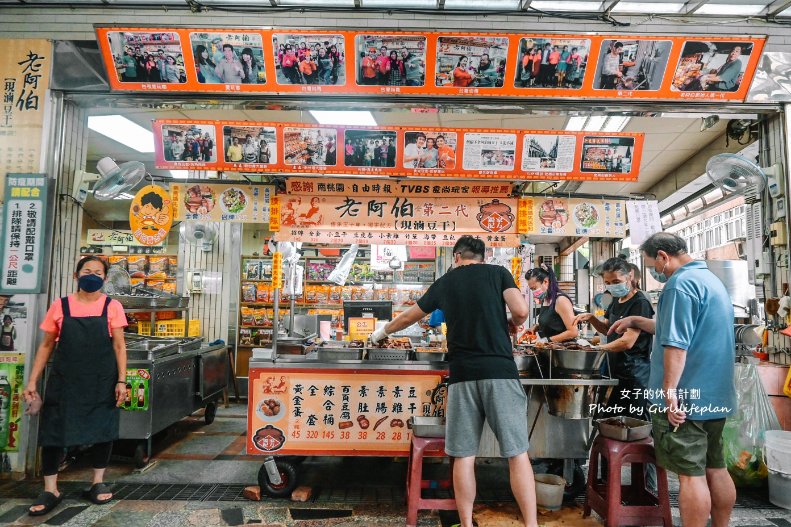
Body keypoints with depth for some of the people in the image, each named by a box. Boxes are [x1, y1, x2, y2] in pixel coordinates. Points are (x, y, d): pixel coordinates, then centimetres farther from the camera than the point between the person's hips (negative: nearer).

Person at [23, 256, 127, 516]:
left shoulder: (112, 306, -2)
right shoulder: (60, 306, 1)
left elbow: (119, 346, -2)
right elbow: (46, 345, 6)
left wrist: (121, 381, -8)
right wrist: (32, 381, 1)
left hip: (102, 381, -1)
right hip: (64, 380, 1)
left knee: (102, 430, 8)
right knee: (53, 431, 4)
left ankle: (98, 483, 25)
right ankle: (50, 490, 20)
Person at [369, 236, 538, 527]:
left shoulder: (444, 282, 15)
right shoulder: (498, 272, 8)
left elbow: (408, 317, 27)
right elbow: (521, 310, -7)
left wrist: (383, 331, 45)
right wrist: (512, 325, 16)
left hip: (461, 375, 2)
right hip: (500, 371, -1)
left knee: (463, 456, 8)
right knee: (517, 453, 3)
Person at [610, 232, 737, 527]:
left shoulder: (680, 284, -17)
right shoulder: (710, 279, 16)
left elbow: (676, 344, -23)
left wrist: (669, 392, -21)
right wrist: (636, 322, 24)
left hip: (685, 396, -10)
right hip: (715, 396, 10)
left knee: (690, 473, -1)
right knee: (716, 469, 17)